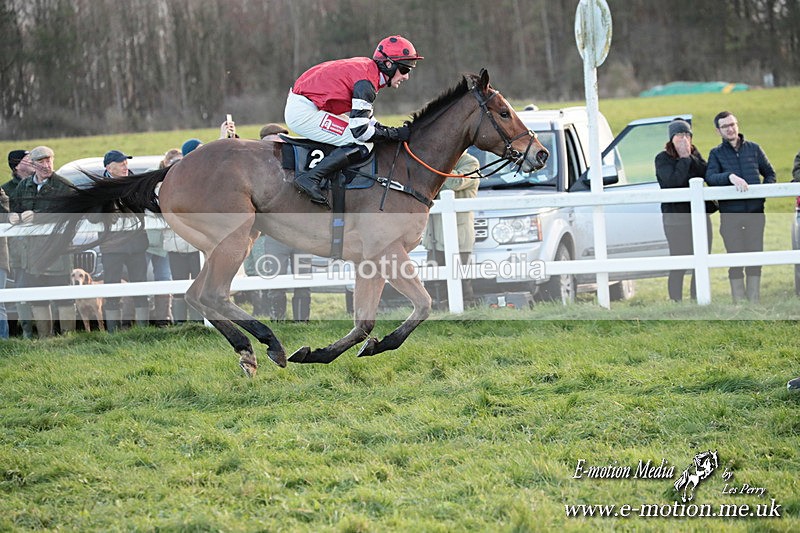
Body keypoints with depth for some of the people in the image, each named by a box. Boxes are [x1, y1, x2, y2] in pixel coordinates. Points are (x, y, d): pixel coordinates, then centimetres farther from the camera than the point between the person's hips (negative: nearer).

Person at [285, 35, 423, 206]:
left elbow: (361, 115, 22)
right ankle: (310, 178, -19)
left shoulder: (366, 67, 11)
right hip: (304, 113, -11)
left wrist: (386, 130, 11)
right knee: (362, 145, -15)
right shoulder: (367, 82, -19)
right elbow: (360, 130, -22)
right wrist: (396, 134, -12)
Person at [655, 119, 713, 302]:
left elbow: (707, 174, -3)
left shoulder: (695, 154, 12)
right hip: (676, 217, -5)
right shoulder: (663, 159, -3)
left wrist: (690, 157, -11)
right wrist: (684, 159, -12)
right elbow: (674, 180, -19)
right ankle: (676, 304, -3)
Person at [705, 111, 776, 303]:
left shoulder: (753, 149, 12)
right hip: (730, 214, -2)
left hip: (755, 211, 2)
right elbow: (710, 177, -9)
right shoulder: (716, 153, 7)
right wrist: (730, 177, -26)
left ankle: (755, 301, 8)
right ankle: (739, 303, 1)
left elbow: (770, 174, 19)